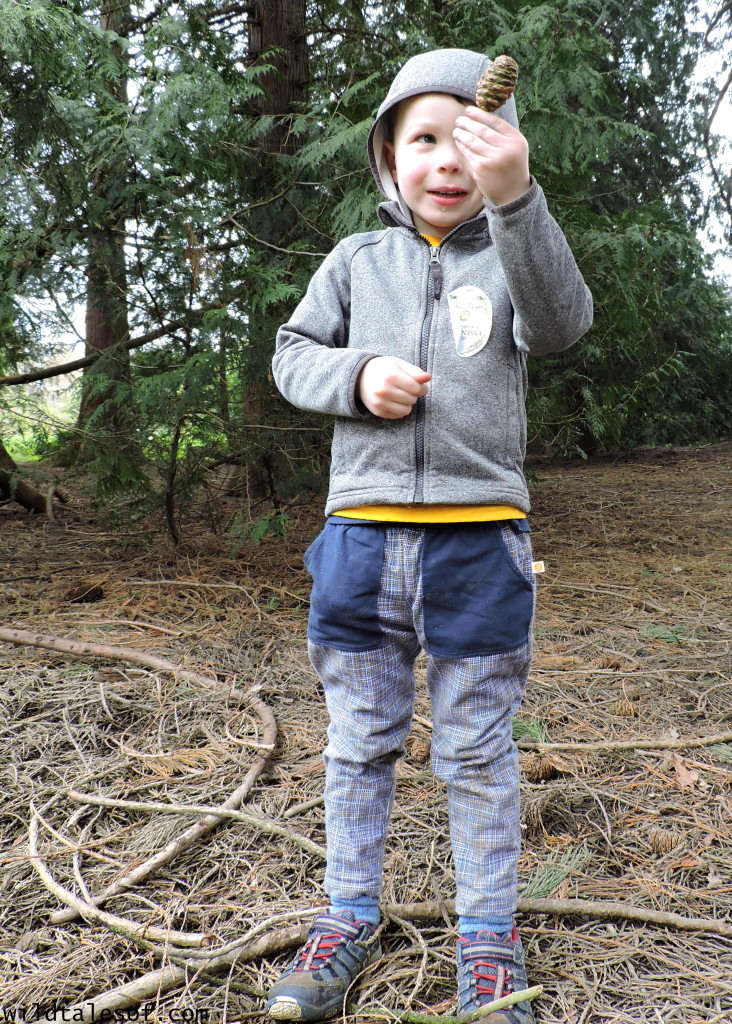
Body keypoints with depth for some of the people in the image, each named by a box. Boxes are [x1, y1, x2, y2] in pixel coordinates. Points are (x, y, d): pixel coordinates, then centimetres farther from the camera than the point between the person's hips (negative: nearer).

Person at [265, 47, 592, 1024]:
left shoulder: (511, 255, 4)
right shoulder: (357, 260, 9)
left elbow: (562, 322, -17)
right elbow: (293, 354, 10)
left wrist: (515, 199, -31)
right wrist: (356, 375, -11)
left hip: (478, 539, -1)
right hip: (362, 535, 2)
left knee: (479, 751, 9)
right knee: (359, 741, 13)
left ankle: (488, 938, 26)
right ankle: (350, 918, 31)